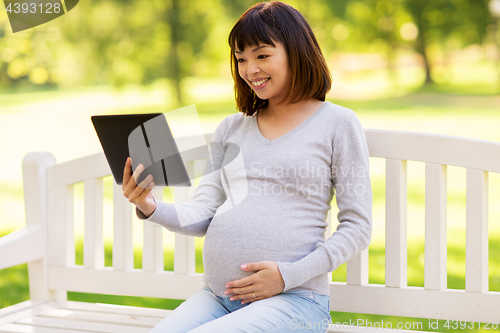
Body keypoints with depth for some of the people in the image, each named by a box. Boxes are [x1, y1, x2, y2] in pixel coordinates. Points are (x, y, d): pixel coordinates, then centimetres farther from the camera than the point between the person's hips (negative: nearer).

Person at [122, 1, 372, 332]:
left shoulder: (337, 123, 3)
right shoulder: (231, 128, 18)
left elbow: (358, 227, 0)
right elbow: (202, 215, 12)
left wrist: (289, 275, -11)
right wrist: (151, 208, -9)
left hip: (293, 300, -4)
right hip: (216, 296, 5)